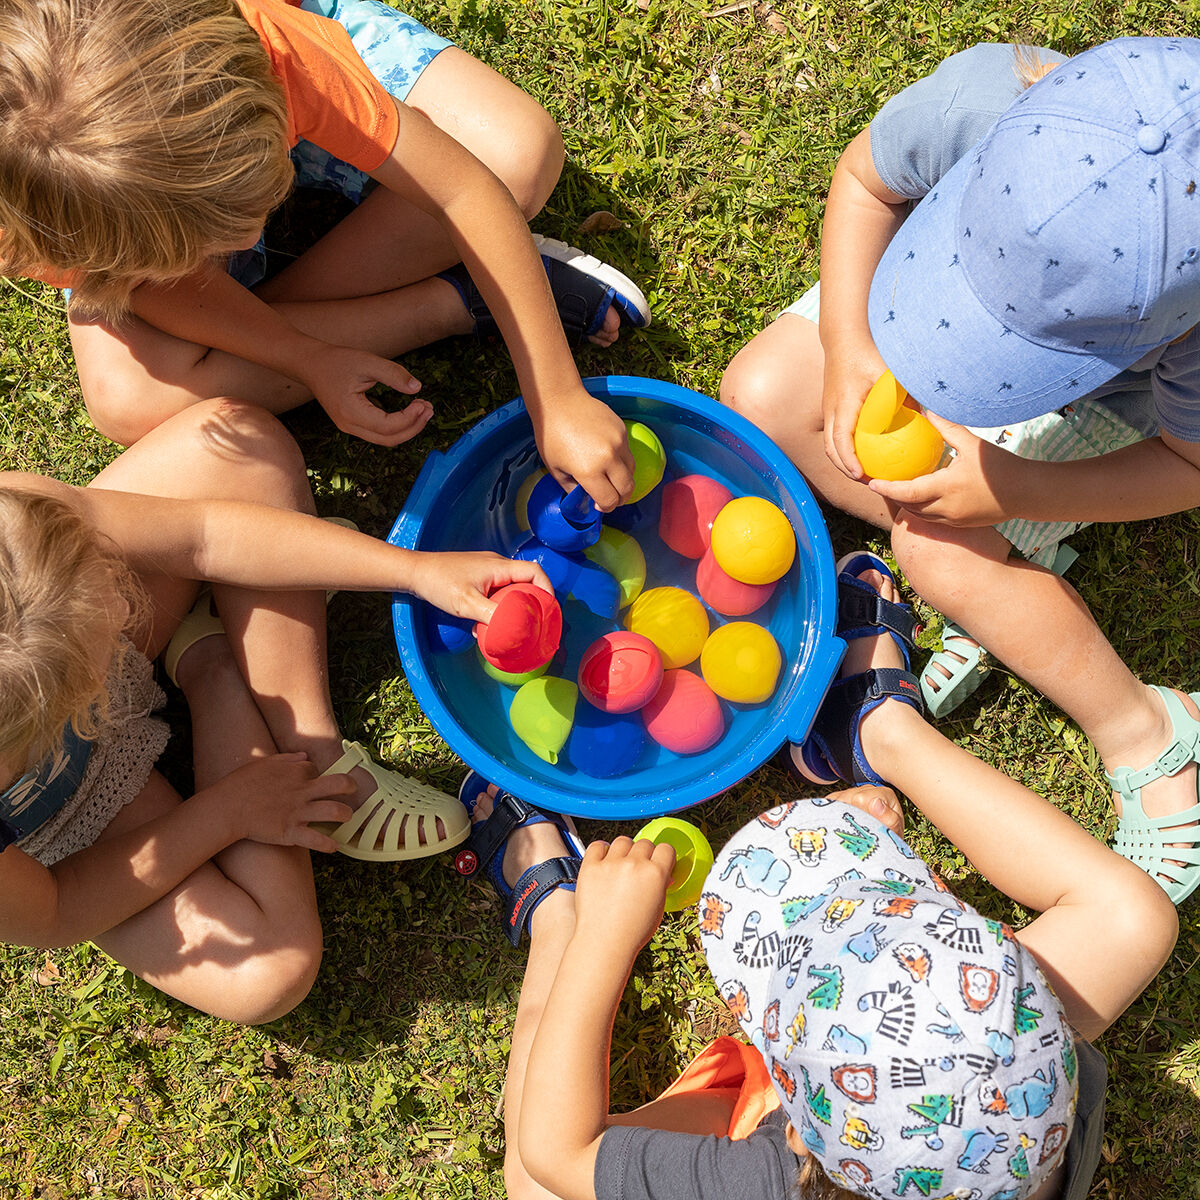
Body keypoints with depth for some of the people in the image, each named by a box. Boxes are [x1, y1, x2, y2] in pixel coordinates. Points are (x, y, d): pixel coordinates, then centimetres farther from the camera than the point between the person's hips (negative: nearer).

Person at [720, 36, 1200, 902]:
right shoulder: (981, 94, -39)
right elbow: (865, 178, -15)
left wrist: (1016, 491, -35)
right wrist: (850, 346, -28)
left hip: (1096, 398, -4)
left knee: (941, 549, -23)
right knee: (760, 392, -12)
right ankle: (1006, 569, -2)